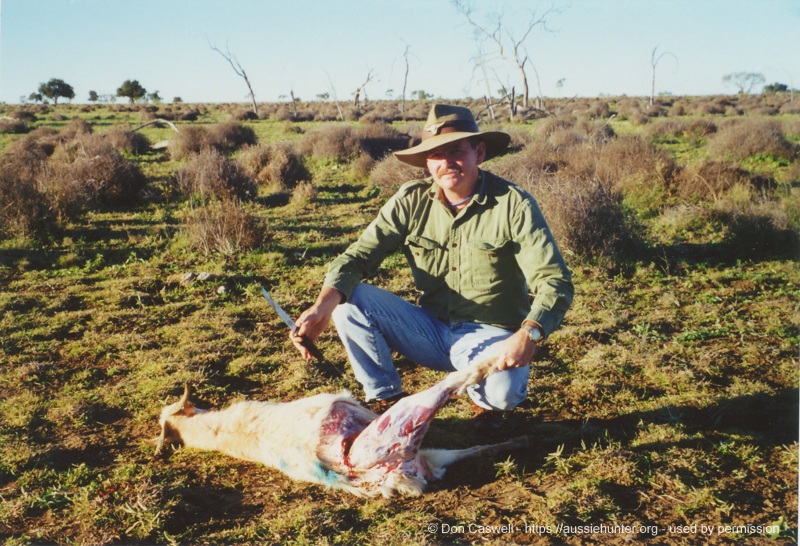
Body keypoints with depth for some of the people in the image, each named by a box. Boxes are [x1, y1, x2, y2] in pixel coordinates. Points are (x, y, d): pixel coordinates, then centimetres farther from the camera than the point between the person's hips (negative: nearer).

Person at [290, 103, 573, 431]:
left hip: (489, 335, -3)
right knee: (348, 299, -16)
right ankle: (386, 400, 1)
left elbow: (554, 281, -18)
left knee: (504, 389, -35)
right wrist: (324, 305, -30)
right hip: (431, 330, 3)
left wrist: (528, 335, -37)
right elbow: (358, 255, -10)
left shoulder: (514, 205, -13)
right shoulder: (411, 201, -5)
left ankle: (487, 401, 5)